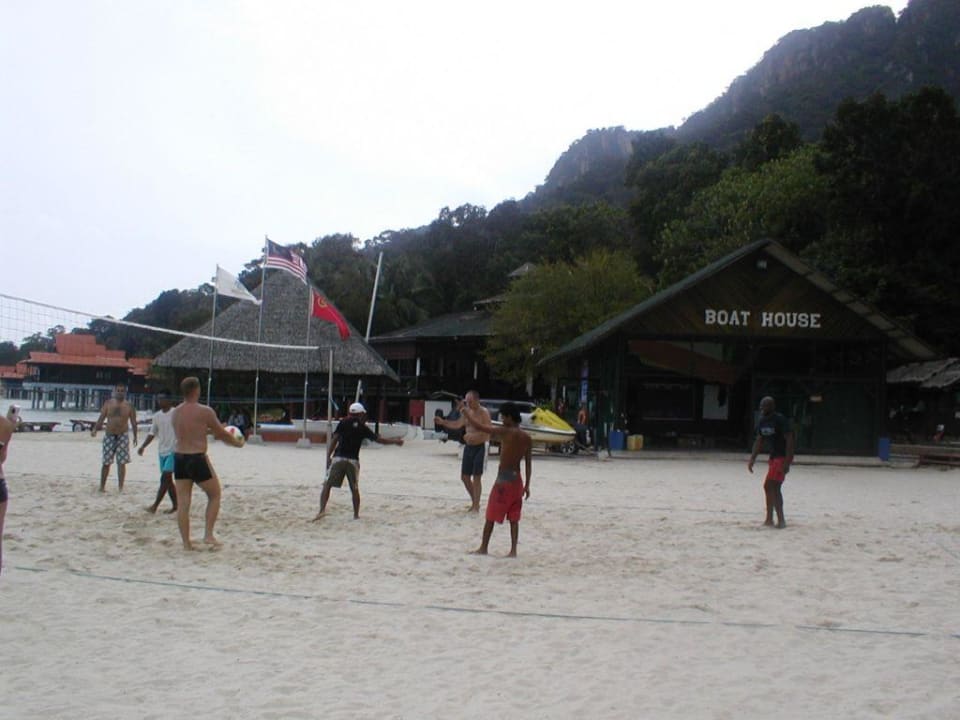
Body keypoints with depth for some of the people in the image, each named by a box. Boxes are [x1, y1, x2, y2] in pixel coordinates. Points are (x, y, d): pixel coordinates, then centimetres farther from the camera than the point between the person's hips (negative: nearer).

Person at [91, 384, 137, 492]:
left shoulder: (129, 406, 3)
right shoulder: (108, 403, 4)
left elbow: (133, 422, 5)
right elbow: (101, 418, 2)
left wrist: (135, 436, -1)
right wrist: (95, 429, -11)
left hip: (122, 436, -1)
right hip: (109, 436, 1)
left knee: (122, 463, -3)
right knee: (106, 463, 5)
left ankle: (121, 487, 2)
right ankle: (102, 486, 16)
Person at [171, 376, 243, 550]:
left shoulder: (176, 412, 8)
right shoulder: (205, 411, -11)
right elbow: (222, 434, -1)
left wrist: (210, 430, 32)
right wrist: (237, 442, 16)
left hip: (179, 458, 6)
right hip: (198, 459, -6)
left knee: (182, 503, 7)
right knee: (214, 495, 13)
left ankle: (186, 542, 9)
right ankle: (208, 534, 7)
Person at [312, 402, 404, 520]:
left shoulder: (343, 423, 7)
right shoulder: (363, 428, 10)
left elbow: (334, 439, -2)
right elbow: (379, 440, 13)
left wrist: (328, 457, 1)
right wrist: (396, 441, 26)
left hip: (338, 458, -1)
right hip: (353, 460, 1)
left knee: (327, 484, 0)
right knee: (355, 489, 15)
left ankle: (322, 510, -16)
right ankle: (356, 514, 18)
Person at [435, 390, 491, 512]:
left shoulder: (484, 413, -13)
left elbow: (487, 432, -19)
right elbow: (457, 424, 9)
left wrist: (474, 436, -29)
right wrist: (443, 422, -3)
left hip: (479, 448, -7)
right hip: (468, 447, 7)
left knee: (476, 478, -4)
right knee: (465, 476, 9)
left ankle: (476, 506, 3)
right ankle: (474, 502, 25)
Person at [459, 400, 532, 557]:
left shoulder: (505, 432, -15)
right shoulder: (526, 438, 4)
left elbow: (478, 426, -12)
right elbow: (528, 463, 8)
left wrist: (466, 412, 2)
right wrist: (527, 485, 14)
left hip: (504, 479, -6)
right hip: (517, 480, 6)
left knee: (490, 516, 5)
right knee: (514, 518, 9)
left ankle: (483, 548, 11)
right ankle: (513, 550, 6)